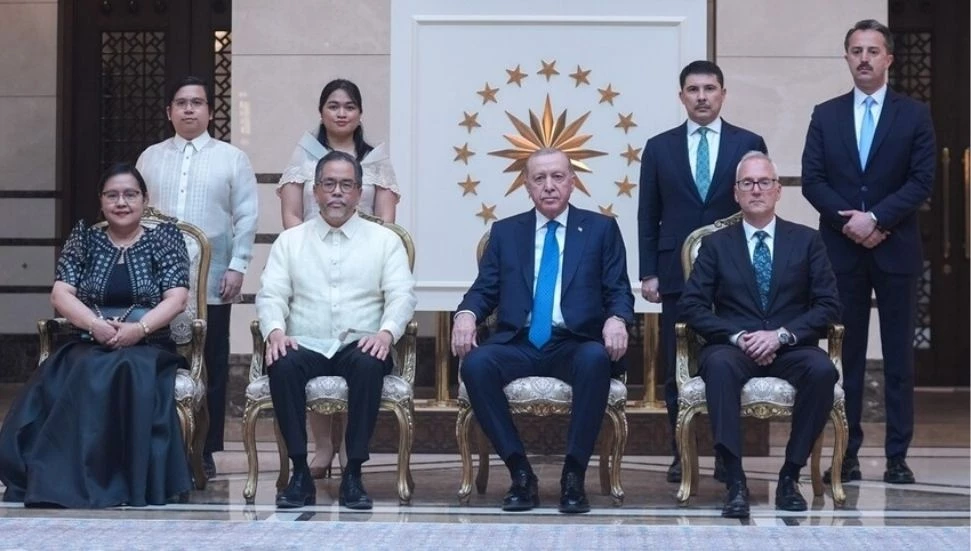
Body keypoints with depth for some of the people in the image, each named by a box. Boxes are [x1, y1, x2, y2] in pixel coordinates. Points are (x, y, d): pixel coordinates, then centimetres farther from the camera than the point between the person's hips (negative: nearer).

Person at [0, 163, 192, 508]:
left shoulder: (165, 238, 9)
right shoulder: (84, 239, 14)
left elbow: (176, 299, -2)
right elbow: (61, 294, 3)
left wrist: (138, 329, -20)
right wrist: (96, 325, -16)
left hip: (149, 346, -1)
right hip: (90, 346, 1)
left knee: (133, 372, -36)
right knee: (86, 374, -34)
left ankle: (132, 481, -35)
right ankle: (72, 478, -35)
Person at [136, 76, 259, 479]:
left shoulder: (232, 158, 4)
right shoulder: (150, 158, 11)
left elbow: (246, 217, 1)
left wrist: (237, 266, -7)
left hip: (212, 282, -2)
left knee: (211, 366, 2)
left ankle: (205, 450, 8)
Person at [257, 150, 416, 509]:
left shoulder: (384, 240, 12)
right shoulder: (290, 241, 15)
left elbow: (402, 295, 2)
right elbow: (271, 294, 6)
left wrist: (387, 332, -18)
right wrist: (275, 331, -15)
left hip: (359, 348, -1)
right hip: (305, 346, 1)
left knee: (370, 365, -36)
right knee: (282, 364, -33)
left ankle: (353, 473, -27)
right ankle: (300, 473, -25)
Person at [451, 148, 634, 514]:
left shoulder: (601, 229, 13)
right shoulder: (505, 232, 18)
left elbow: (619, 291, 7)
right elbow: (485, 289, 12)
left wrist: (617, 319, -16)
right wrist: (467, 313, -12)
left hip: (576, 344, -1)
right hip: (519, 344, 2)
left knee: (596, 359, -37)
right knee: (475, 364, -31)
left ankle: (573, 476, -25)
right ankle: (521, 474, -20)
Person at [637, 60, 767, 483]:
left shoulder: (748, 144, 6)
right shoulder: (659, 147, 9)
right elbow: (648, 215, 8)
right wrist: (648, 273, 1)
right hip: (677, 273, 1)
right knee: (676, 368, 1)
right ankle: (682, 453, 9)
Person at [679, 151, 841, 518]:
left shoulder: (807, 241, 11)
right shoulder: (716, 244, 11)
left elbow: (828, 306, 3)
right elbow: (691, 306, 2)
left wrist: (782, 335, -13)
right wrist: (737, 336, -14)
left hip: (790, 350, 1)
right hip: (734, 348, 0)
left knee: (822, 370, -34)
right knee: (719, 364, -37)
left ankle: (790, 476, -20)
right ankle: (735, 482, -38)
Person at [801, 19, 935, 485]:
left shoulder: (914, 115, 4)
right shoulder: (825, 115, 9)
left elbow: (922, 181, -4)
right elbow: (812, 180, 3)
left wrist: (876, 218, -14)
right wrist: (849, 221, -11)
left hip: (895, 249, -1)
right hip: (841, 250, 1)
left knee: (898, 355, 2)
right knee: (846, 354, 3)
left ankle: (897, 455, 6)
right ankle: (847, 454, 7)